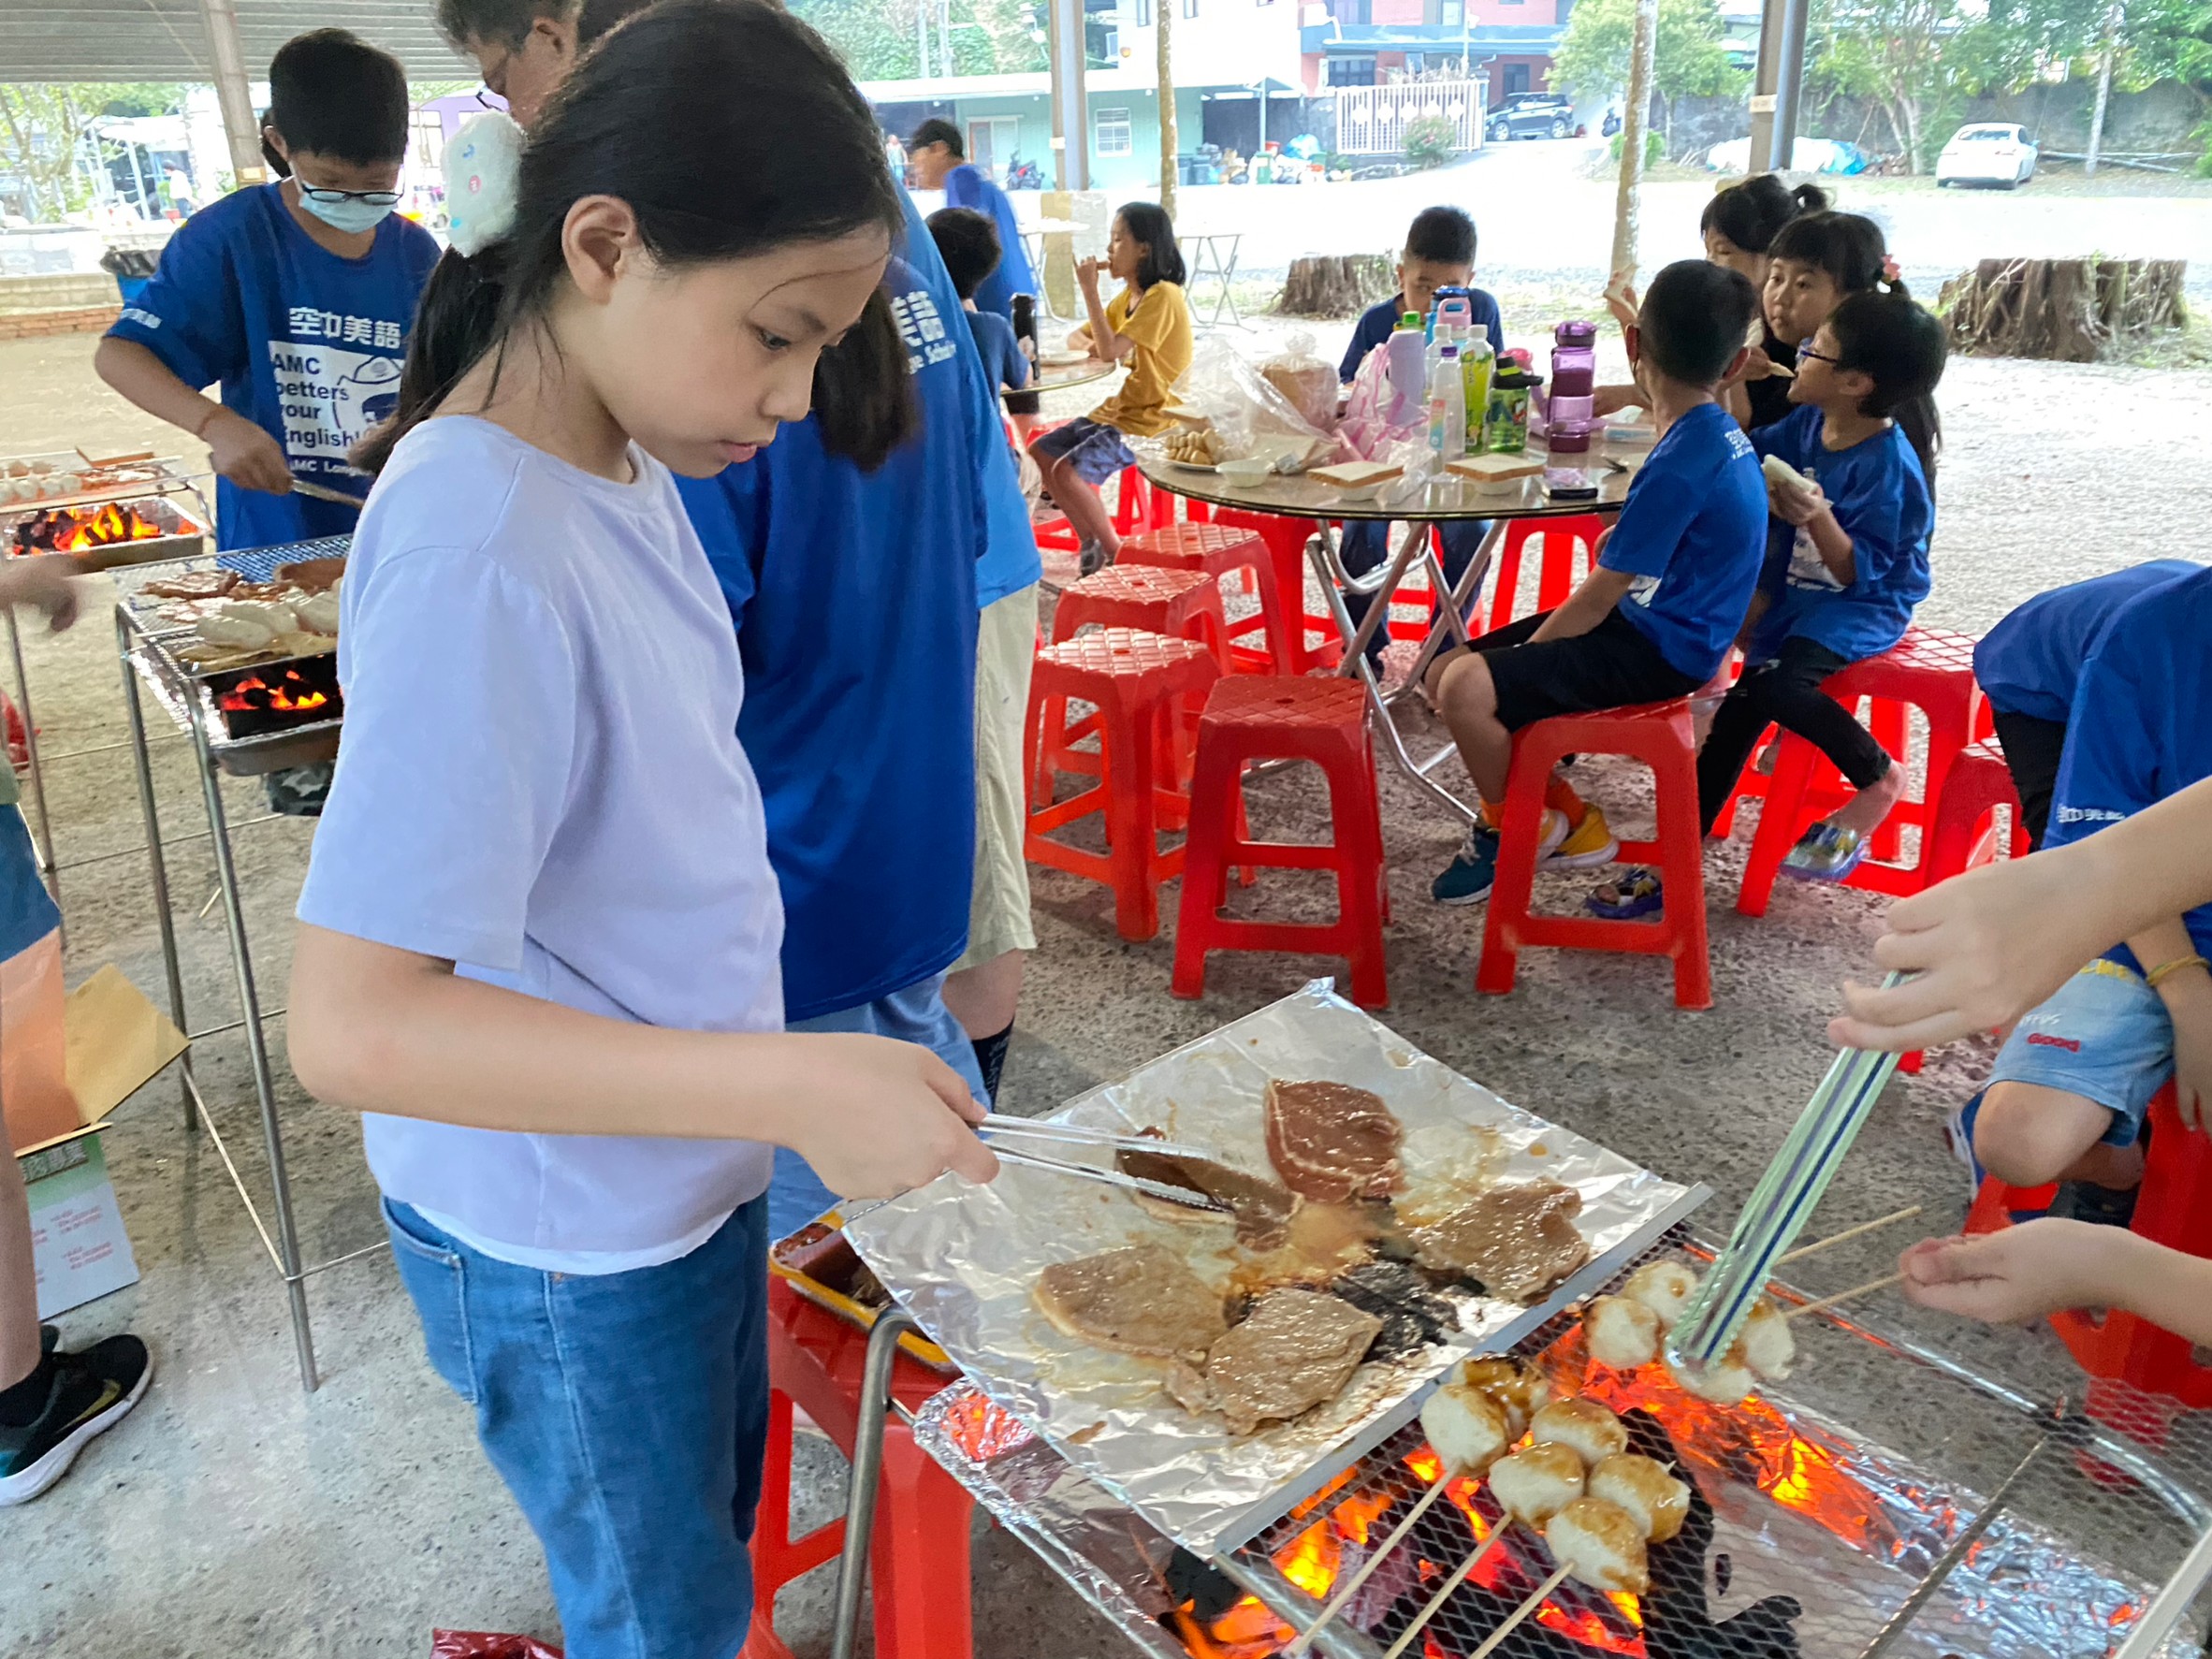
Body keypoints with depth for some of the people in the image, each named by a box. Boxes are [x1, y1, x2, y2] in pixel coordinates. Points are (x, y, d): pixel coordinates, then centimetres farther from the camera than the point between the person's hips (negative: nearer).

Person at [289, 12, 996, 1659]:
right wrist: (791, 1087, -34)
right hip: (562, 1236, -8)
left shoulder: (621, 459, -4)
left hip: (688, 1152, 8)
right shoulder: (478, 556, -31)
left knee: (725, 1510, 28)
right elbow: (356, 1025, -32)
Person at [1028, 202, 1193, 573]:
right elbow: (1077, 338, 15)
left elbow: (1111, 350, -26)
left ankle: (1116, 554, -8)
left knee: (1067, 470, -23)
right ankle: (1091, 541, 8)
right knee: (1039, 453, 2)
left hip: (1151, 420, -10)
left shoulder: (1162, 296, -17)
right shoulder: (1127, 296, 12)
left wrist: (1089, 288, -20)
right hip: (1118, 410, 10)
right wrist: (1089, 345, -10)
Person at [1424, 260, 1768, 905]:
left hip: (1657, 652, -10)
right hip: (1646, 619, 10)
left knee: (1468, 688, -28)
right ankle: (1569, 822, 11)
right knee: (1446, 674, 5)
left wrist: (1519, 656, -6)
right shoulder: (1720, 434, 7)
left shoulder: (1679, 465, -24)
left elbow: (1597, 598, -19)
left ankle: (1507, 832, 0)